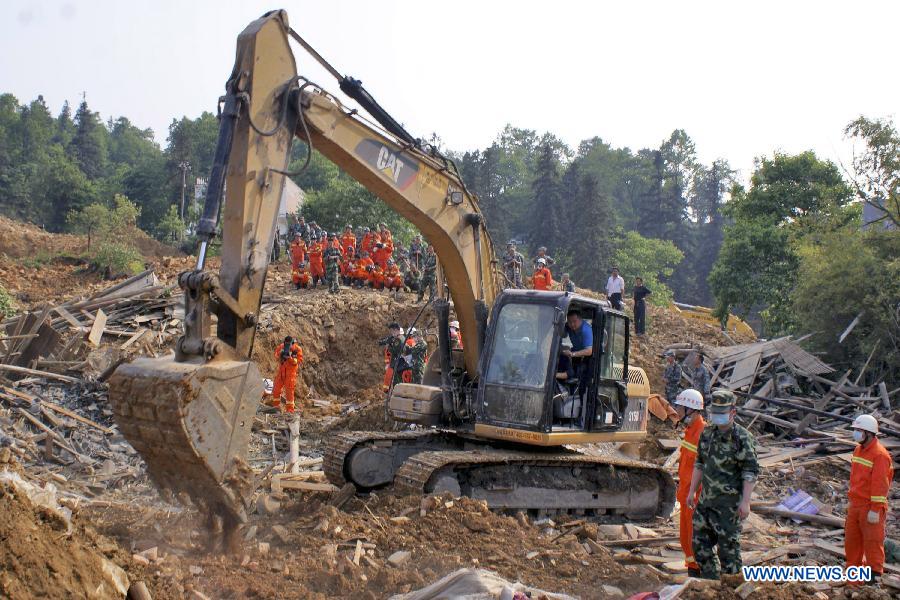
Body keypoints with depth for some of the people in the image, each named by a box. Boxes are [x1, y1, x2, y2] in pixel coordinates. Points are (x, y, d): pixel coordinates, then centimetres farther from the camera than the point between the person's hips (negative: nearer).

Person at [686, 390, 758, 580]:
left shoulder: (743, 438, -12)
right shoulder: (707, 434, 8)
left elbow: (751, 472, -13)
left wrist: (745, 501, -19)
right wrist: (692, 491, 15)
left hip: (729, 502, -7)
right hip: (706, 499, 7)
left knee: (728, 545, -1)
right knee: (700, 542, 10)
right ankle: (710, 580, 24)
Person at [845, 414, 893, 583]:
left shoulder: (880, 455, -16)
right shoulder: (858, 450, 11)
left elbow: (880, 484, -19)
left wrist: (875, 509, -21)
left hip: (871, 506, -8)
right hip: (855, 504, 8)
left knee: (872, 540, 1)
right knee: (851, 538, 12)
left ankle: (875, 572, 11)